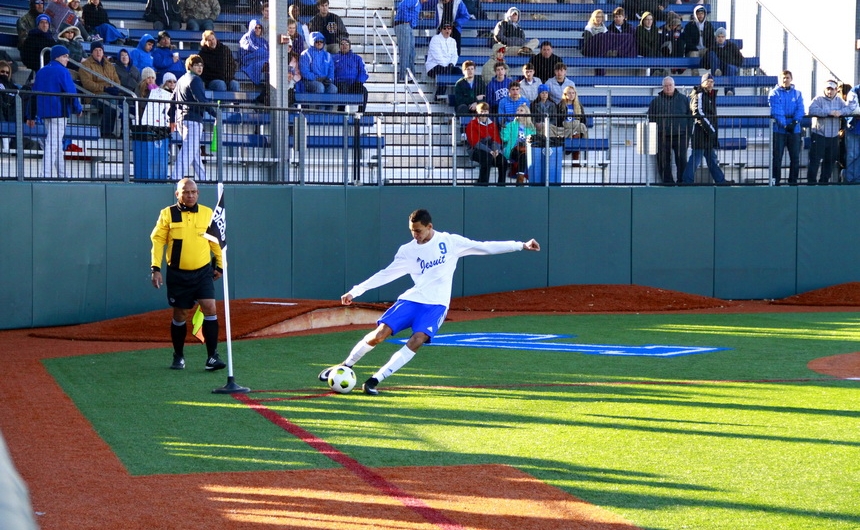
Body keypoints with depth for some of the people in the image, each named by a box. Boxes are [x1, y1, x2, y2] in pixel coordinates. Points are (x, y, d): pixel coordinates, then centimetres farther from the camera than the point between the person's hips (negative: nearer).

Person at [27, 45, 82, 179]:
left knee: (56, 143, 16)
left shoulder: (41, 72, 14)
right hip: (59, 111, -8)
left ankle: (61, 175, 18)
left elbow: (34, 93, 14)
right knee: (53, 144, -10)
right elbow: (71, 92, -15)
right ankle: (45, 175, -17)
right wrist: (78, 109, -1)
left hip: (44, 112, 8)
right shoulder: (62, 71, -9)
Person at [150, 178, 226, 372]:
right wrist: (155, 268, -9)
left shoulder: (208, 213, 5)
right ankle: (178, 356, 23)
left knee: (210, 308, -13)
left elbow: (216, 240, 14)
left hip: (203, 272, 1)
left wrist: (219, 265, 15)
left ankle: (212, 356, -10)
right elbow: (157, 240, -2)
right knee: (180, 314, 6)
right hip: (178, 274, -1)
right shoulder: (168, 214, -1)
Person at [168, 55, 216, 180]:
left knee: (195, 152, 14)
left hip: (180, 118, 10)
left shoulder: (181, 80, 20)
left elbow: (173, 100, 23)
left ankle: (203, 179, 18)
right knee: (188, 151, -12)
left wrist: (172, 120, 27)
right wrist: (216, 114, -17)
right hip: (193, 120, -10)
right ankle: (177, 178, -20)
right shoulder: (195, 80, -8)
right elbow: (202, 100, -18)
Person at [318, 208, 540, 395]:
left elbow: (486, 247, 3)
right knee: (380, 334, -14)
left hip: (436, 304, -1)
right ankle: (344, 367, 8)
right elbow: (385, 275, 8)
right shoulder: (408, 250, 4)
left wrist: (521, 245, 0)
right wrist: (355, 291, 4)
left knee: (417, 340, -25)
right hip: (411, 299, 1)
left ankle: (375, 380, -19)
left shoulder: (450, 242, 1)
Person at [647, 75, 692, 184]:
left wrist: (688, 134, 3)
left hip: (680, 135, -1)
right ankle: (668, 182, 7)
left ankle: (682, 181, 3)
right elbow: (651, 119, 10)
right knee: (664, 162, 1)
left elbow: (689, 117, 10)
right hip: (662, 137, 1)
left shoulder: (683, 99, 9)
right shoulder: (656, 101, 9)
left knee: (681, 160, -4)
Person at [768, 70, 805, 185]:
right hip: (779, 129, -3)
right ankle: (775, 180, 0)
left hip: (794, 129, 3)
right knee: (777, 156, -3)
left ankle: (793, 181, 9)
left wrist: (794, 122, -16)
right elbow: (776, 111, -10)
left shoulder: (797, 94, 11)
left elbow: (800, 110, 1)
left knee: (795, 156, 3)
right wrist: (784, 124, -21)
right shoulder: (774, 93, 1)